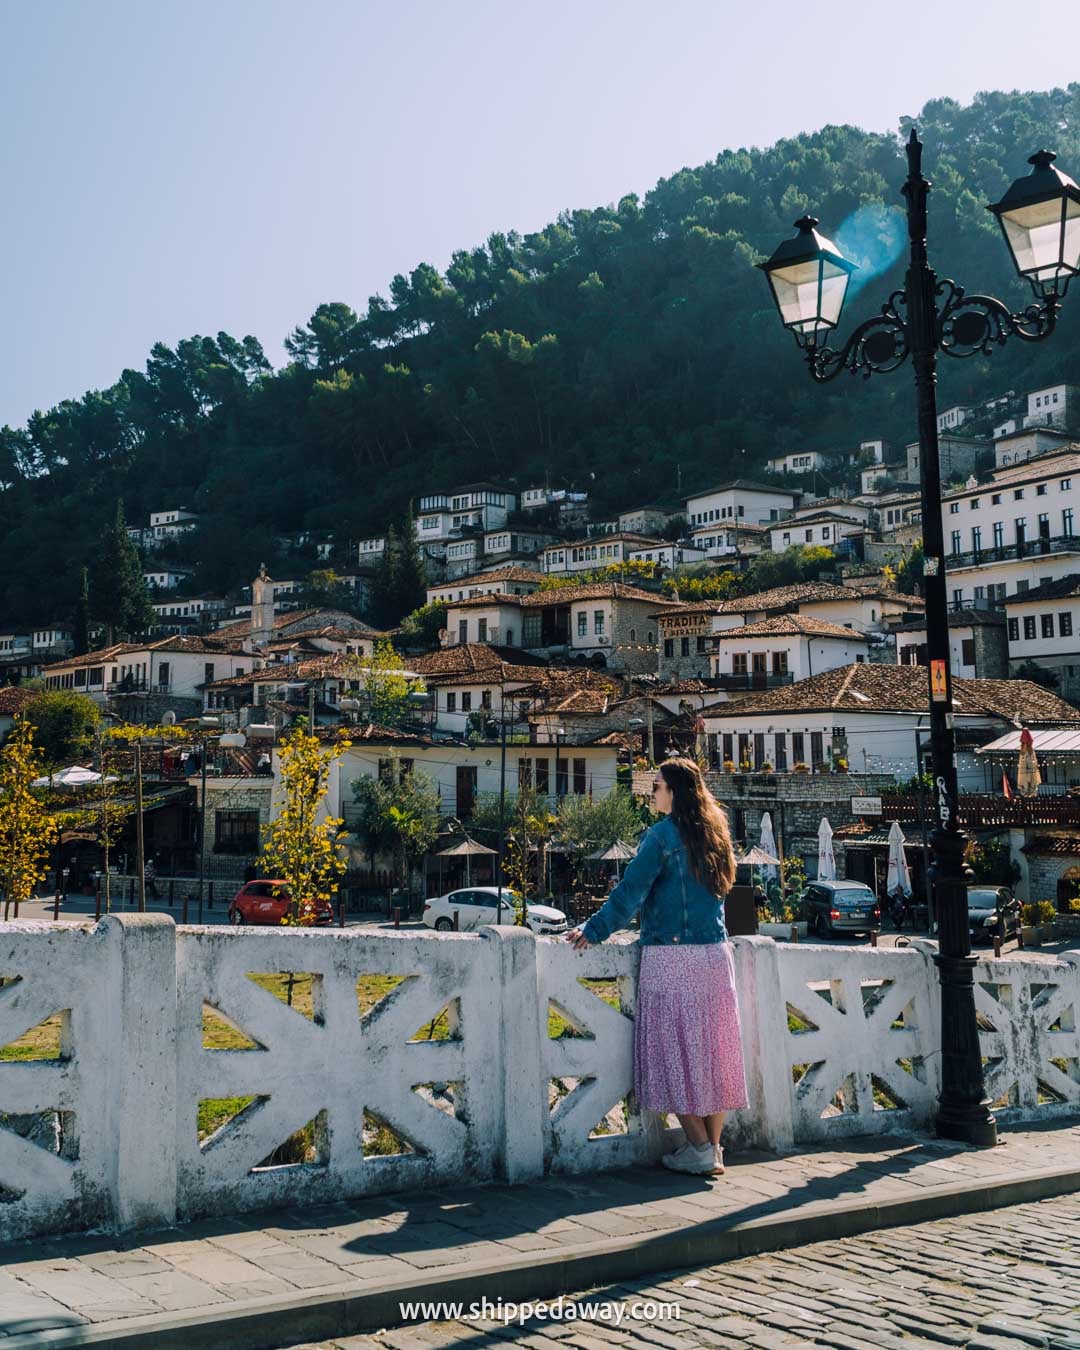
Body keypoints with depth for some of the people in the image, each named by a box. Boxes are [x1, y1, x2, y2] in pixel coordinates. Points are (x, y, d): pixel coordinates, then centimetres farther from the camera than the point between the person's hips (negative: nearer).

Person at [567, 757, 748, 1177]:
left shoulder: (664, 834, -8)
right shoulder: (712, 834, 13)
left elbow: (631, 891, -10)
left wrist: (593, 931, -3)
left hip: (671, 956, -7)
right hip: (715, 954, 7)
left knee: (674, 1048, 0)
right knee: (713, 1048, 8)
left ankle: (699, 1150, 0)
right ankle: (713, 1148, 12)